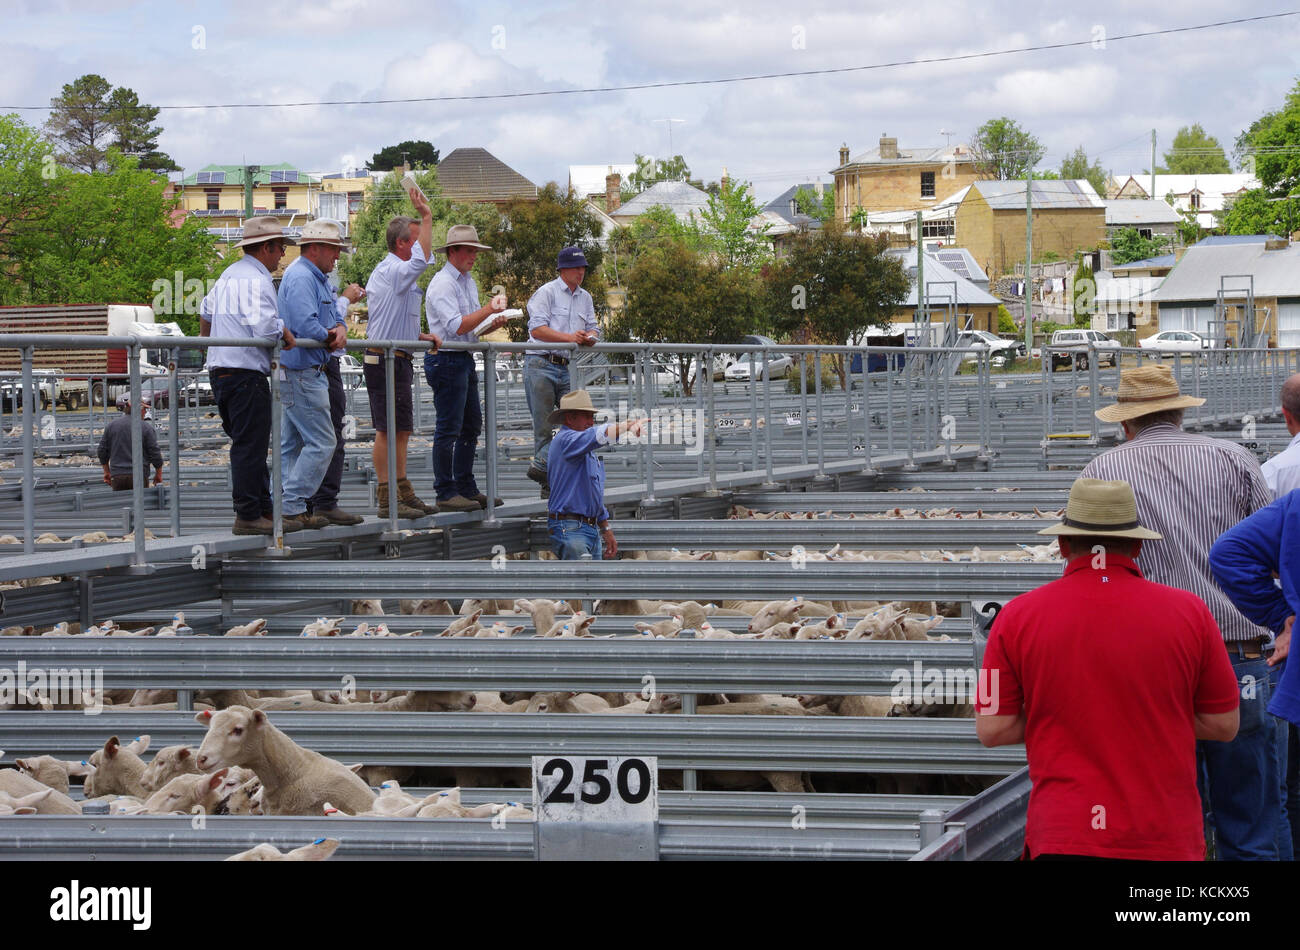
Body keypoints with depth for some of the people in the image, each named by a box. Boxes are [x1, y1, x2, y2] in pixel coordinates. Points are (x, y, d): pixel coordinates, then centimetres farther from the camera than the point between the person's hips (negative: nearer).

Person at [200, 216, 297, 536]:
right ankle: (249, 516, -6)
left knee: (248, 445, 15)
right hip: (246, 373, -10)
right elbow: (264, 327, -26)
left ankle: (264, 508, 21)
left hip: (220, 369, 10)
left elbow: (206, 312, 32)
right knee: (250, 446, -7)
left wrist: (209, 343, 47)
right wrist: (284, 332, -6)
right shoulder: (256, 280, -14)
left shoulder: (229, 275, 17)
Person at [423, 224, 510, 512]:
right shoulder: (442, 284, -13)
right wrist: (489, 309, -20)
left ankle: (466, 488, 19)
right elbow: (456, 326, -22)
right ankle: (446, 494, -6)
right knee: (448, 429, -8)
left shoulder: (468, 282, 17)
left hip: (465, 360, 10)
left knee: (471, 427, 12)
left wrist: (493, 324, 2)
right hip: (446, 361, -10)